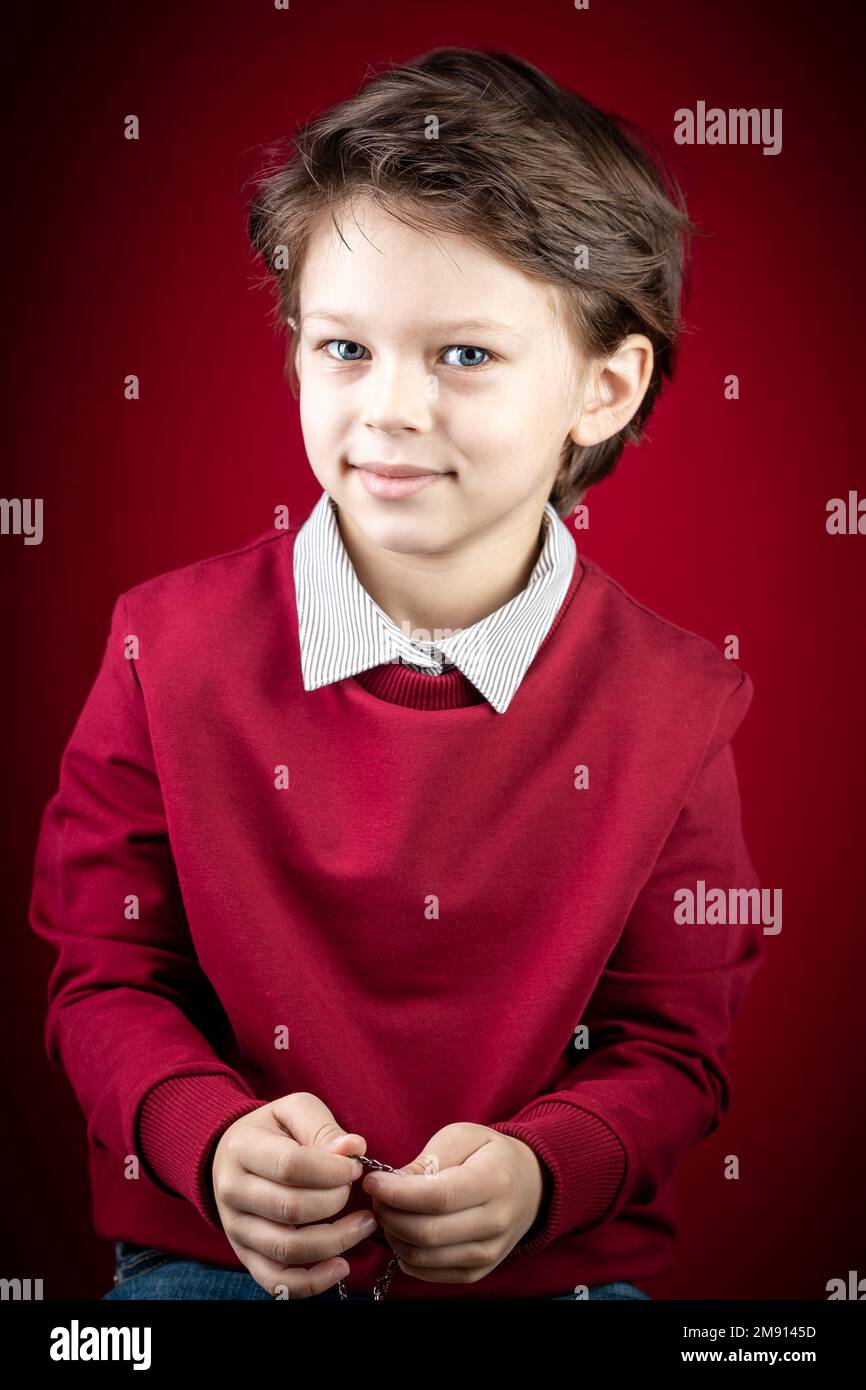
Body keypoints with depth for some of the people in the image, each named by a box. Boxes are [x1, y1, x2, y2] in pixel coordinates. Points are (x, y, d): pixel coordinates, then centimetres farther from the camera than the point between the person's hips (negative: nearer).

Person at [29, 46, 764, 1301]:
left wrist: (539, 1169, -17)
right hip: (221, 1249, 0)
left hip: (545, 1261, 1)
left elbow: (673, 1047, 2)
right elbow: (108, 978, 1)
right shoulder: (174, 645, -4)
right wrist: (215, 1140, -18)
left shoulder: (672, 702, -4)